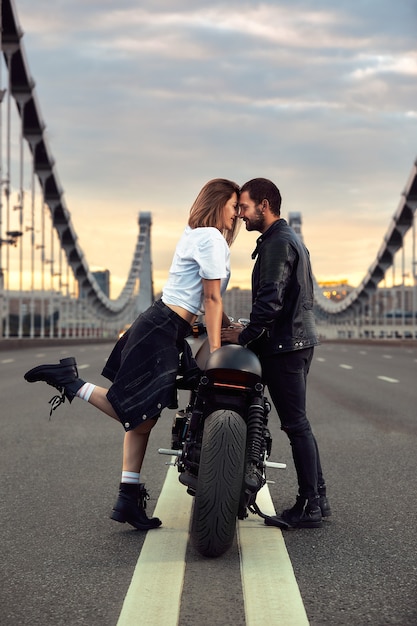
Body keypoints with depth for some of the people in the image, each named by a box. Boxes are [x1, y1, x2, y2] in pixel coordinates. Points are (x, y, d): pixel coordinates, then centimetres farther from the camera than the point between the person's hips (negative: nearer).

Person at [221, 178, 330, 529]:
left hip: (284, 346, -10)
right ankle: (317, 498, 19)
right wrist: (252, 330, 20)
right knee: (299, 423, 14)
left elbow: (271, 300, -23)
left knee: (296, 424, -6)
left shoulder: (277, 243, -14)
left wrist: (245, 335, -15)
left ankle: (309, 508, -2)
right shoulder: (290, 239, 18)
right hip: (300, 339, 10)